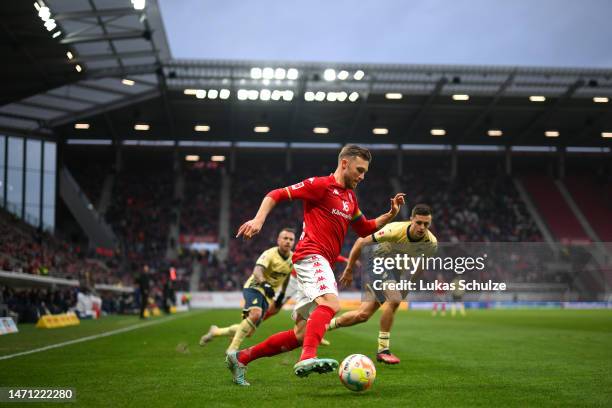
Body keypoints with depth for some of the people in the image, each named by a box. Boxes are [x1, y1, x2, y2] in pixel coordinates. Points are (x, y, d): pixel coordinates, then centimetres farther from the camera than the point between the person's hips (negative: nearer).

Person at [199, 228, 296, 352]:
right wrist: (265, 284, -51)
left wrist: (282, 294, 21)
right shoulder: (270, 254, -19)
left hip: (267, 295, 7)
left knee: (249, 332, 1)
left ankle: (215, 331, 25)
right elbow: (257, 270, -34)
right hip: (254, 287, -7)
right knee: (255, 314, -37)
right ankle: (233, 349, -29)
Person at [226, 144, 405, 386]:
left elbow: (365, 230, 32)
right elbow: (276, 195, -3)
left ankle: (240, 358, 15)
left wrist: (390, 215, 17)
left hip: (323, 264, 9)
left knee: (301, 334, 5)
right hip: (312, 256, -9)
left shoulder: (350, 198, 23)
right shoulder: (321, 185, -2)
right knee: (330, 303, -35)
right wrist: (259, 219, -17)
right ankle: (308, 358, -51)